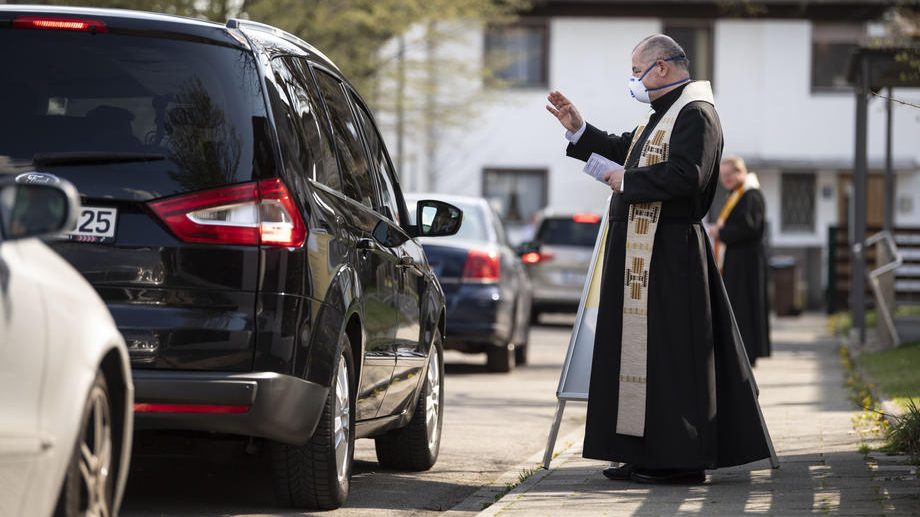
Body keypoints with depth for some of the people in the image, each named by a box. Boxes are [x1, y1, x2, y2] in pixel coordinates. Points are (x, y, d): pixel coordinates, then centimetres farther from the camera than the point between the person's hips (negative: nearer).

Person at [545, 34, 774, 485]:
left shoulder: (695, 114, -12)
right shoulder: (662, 114, 20)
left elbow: (687, 175, -26)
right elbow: (621, 150, 33)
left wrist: (627, 181, -15)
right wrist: (577, 128, 23)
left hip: (669, 256, -10)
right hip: (642, 253, 11)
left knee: (667, 353, -8)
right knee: (639, 348, 11)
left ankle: (682, 459, -4)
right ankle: (646, 455, 15)